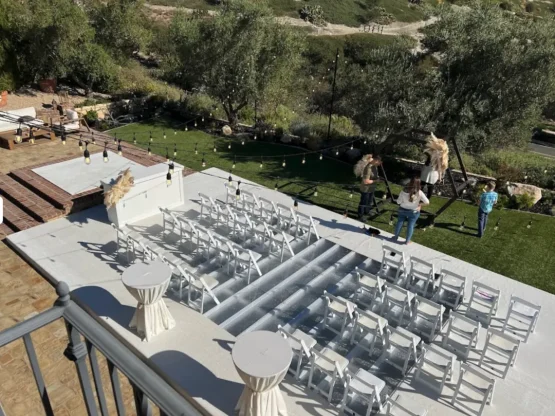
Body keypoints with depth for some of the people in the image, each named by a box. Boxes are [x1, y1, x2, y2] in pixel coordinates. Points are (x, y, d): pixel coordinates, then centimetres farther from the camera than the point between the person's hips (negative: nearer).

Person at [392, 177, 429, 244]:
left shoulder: (404, 191, -18)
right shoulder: (419, 193, -20)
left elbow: (398, 201, -11)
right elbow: (427, 202, -17)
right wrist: (419, 204, -2)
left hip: (402, 210, 1)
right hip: (414, 212, -1)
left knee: (399, 223, 19)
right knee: (411, 225, 12)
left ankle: (396, 237, 35)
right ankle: (407, 241, 23)